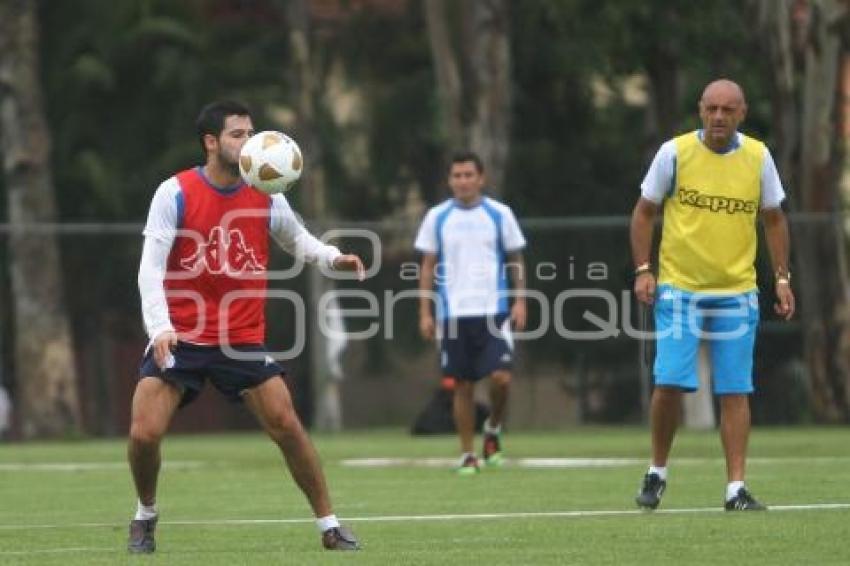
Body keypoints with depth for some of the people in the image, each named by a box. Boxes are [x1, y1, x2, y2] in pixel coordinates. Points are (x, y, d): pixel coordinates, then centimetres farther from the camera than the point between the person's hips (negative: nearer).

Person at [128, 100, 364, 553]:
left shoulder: (266, 197, 0)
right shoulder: (175, 193, -10)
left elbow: (296, 239, 18)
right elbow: (151, 266, -13)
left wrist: (332, 258, -3)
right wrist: (160, 327, -26)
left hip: (243, 340, 2)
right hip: (178, 338, -2)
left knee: (286, 425, -7)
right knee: (144, 434, -12)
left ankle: (329, 525, 7)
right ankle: (146, 516, 17)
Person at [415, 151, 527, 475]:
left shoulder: (499, 214, 4)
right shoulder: (437, 217, 6)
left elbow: (516, 261, 9)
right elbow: (428, 266, 9)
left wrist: (520, 301, -2)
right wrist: (425, 312, 3)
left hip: (493, 310, -1)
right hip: (453, 312, 1)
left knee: (500, 377, -13)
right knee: (463, 386, 3)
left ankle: (493, 429, 15)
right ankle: (467, 454, 11)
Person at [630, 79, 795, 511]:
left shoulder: (758, 157, 2)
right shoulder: (674, 153, -5)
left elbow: (774, 220, 13)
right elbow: (644, 213, 4)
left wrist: (782, 277, 7)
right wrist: (643, 270, -5)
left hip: (737, 292, 2)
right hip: (678, 288, -2)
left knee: (735, 391, -1)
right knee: (670, 382, -10)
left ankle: (736, 489, 2)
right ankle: (657, 473, 11)